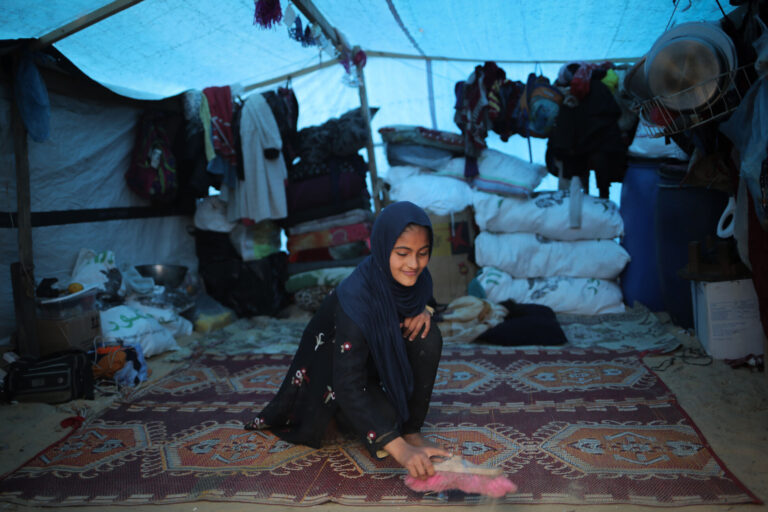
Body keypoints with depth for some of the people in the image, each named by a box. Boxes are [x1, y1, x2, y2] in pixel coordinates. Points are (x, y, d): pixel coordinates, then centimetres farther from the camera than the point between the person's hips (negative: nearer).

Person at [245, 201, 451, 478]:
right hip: (333, 370, -5)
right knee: (385, 417, -30)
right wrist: (399, 449, -47)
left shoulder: (417, 277, -19)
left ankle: (411, 430, -8)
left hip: (380, 359, 6)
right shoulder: (355, 297, -38)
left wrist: (422, 311, -20)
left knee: (428, 337, -22)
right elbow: (348, 386, -40)